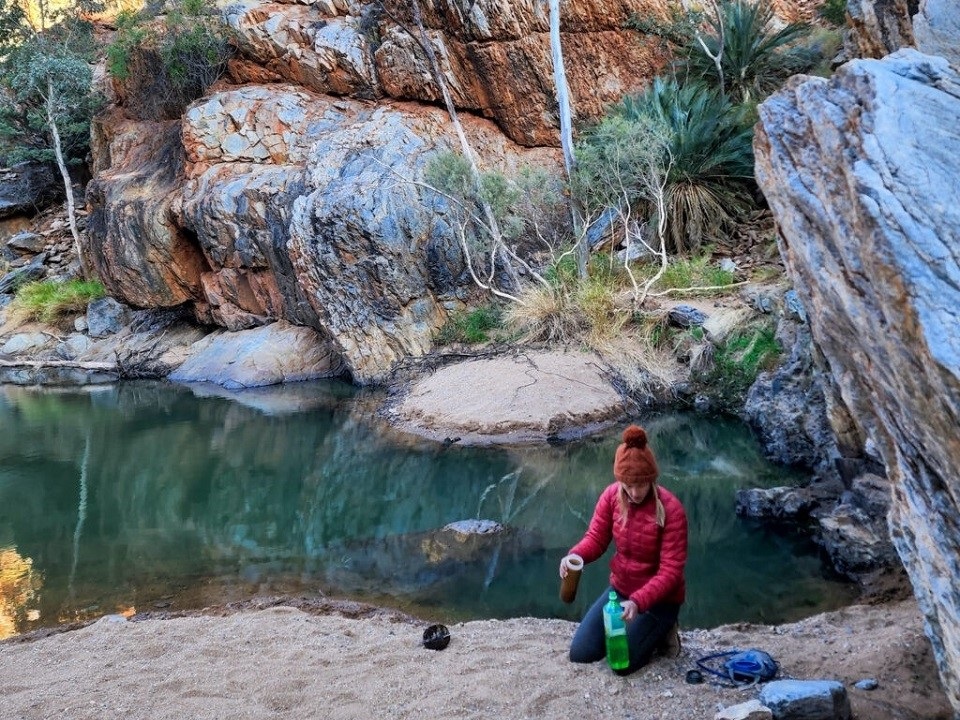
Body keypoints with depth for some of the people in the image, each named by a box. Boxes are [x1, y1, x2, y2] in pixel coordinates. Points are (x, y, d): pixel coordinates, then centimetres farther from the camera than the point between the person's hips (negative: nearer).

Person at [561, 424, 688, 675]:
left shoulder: (671, 510, -26)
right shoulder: (611, 496, -11)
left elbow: (671, 571, -25)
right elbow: (596, 537, -3)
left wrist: (638, 602, -39)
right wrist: (575, 555, -28)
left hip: (659, 598, -5)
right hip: (620, 589, 5)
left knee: (623, 662, -17)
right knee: (580, 653, -3)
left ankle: (660, 631, 12)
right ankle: (631, 629, 22)